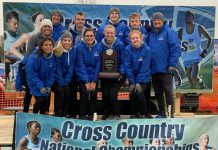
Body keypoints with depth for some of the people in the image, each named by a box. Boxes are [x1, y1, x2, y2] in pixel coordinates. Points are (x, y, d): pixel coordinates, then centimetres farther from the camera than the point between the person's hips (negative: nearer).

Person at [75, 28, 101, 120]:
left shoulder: (98, 47, -1)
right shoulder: (79, 47, -9)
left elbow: (98, 65, -2)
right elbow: (81, 65, -11)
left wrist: (94, 81, -9)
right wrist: (86, 82, -15)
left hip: (94, 76, 2)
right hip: (82, 77, -2)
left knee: (94, 93, -14)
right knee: (85, 93, -20)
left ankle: (91, 115, 6)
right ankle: (82, 115, -2)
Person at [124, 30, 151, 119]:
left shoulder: (147, 50, -14)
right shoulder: (127, 49, -9)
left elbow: (145, 67, -15)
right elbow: (128, 66, -9)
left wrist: (139, 83, -18)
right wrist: (132, 82, -12)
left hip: (144, 78, -2)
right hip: (133, 77, 2)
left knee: (139, 93, -18)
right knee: (132, 93, -13)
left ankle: (144, 114, 3)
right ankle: (134, 114, 10)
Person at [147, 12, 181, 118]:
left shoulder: (169, 32, -5)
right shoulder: (150, 34, 14)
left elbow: (176, 49, -11)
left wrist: (172, 64, -16)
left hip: (165, 70, -6)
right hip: (154, 70, 6)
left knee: (168, 92, -1)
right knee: (158, 93, 12)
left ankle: (171, 114, 6)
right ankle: (161, 113, 23)